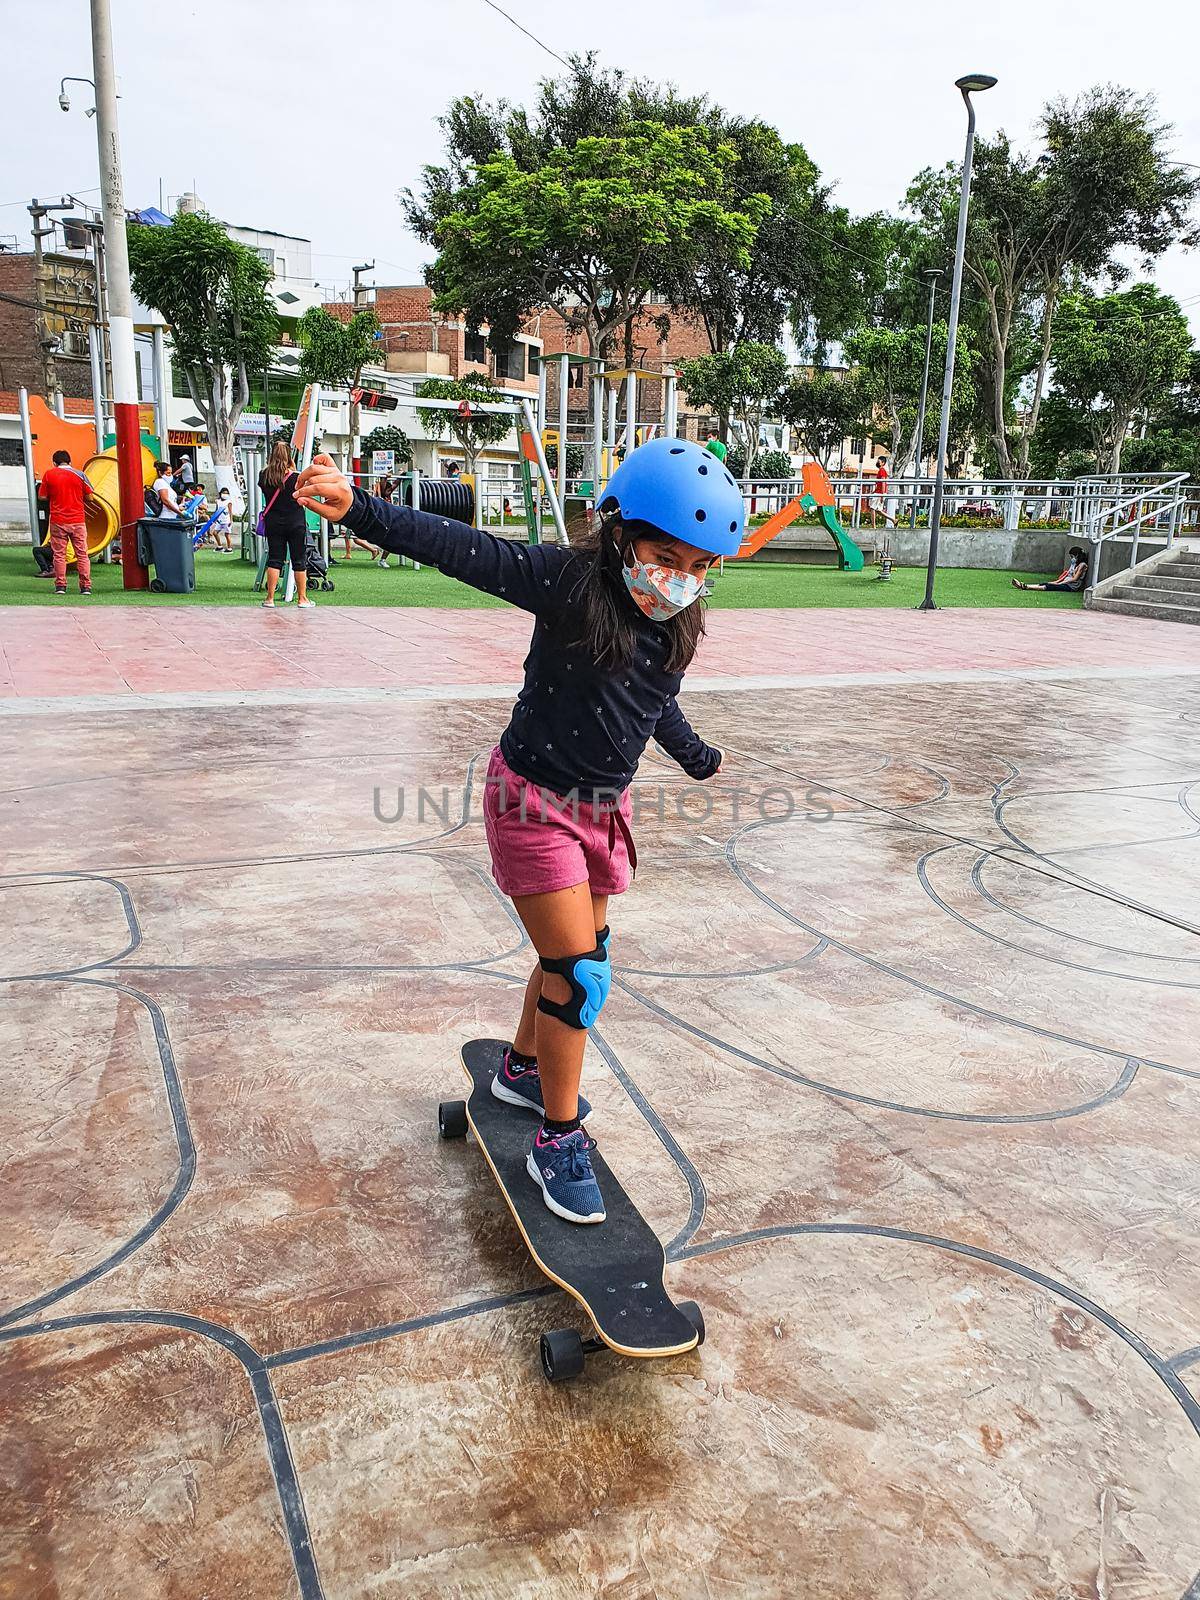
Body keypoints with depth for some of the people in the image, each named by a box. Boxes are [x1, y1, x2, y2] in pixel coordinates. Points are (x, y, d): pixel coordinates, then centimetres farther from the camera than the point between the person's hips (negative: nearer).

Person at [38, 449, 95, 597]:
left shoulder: (49, 474, 0)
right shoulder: (79, 475, 0)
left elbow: (42, 497, 3)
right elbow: (90, 497, 2)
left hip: (57, 522, 0)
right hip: (78, 521, 0)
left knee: (59, 554, 7)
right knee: (82, 554, 4)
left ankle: (60, 586, 5)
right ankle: (86, 586, 0)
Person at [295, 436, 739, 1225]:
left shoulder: (677, 626, -1)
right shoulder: (567, 580, -20)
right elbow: (463, 550, -28)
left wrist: (699, 757, 35)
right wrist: (362, 509, -41)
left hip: (604, 806, 7)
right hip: (534, 801, -7)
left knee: (575, 956, 19)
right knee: (578, 970, -8)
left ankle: (523, 1069, 45)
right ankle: (558, 1143, 10)